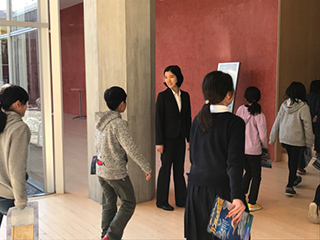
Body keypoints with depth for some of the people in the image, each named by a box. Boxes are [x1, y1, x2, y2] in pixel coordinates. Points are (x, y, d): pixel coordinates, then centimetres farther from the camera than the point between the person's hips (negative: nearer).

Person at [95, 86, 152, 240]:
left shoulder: (100, 121, 3)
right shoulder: (119, 124, -21)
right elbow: (131, 149, -20)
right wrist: (146, 167, -12)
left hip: (101, 170, 8)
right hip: (116, 172, -8)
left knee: (109, 204, 18)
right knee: (129, 204, 7)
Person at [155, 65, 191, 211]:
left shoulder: (185, 96, 7)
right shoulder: (163, 96, -8)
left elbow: (188, 118, 11)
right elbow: (158, 120, -9)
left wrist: (190, 138, 9)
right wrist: (159, 142, -13)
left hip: (180, 138, 5)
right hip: (168, 138, -5)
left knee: (179, 169, 12)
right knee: (166, 168, 3)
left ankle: (181, 200, 22)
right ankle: (161, 201, 16)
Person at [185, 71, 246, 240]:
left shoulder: (197, 120, 4)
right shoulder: (234, 123, -13)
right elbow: (234, 163, -22)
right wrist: (237, 197, -27)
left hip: (195, 189, 6)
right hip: (221, 190, -5)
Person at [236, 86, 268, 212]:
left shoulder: (240, 110, -5)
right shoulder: (259, 116, -16)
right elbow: (263, 136, -12)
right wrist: (265, 147, 7)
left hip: (240, 148, 5)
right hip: (254, 150, -4)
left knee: (248, 172, 24)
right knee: (256, 176, 12)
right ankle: (252, 203, 17)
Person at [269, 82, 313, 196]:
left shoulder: (284, 105, -1)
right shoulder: (303, 107, -14)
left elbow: (277, 122, 4)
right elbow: (307, 126, -11)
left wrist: (272, 139, 11)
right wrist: (309, 142, -1)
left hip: (284, 139, 5)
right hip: (297, 140, -5)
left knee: (291, 159, 24)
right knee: (294, 162, 6)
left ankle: (293, 178, 43)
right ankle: (289, 186, 8)